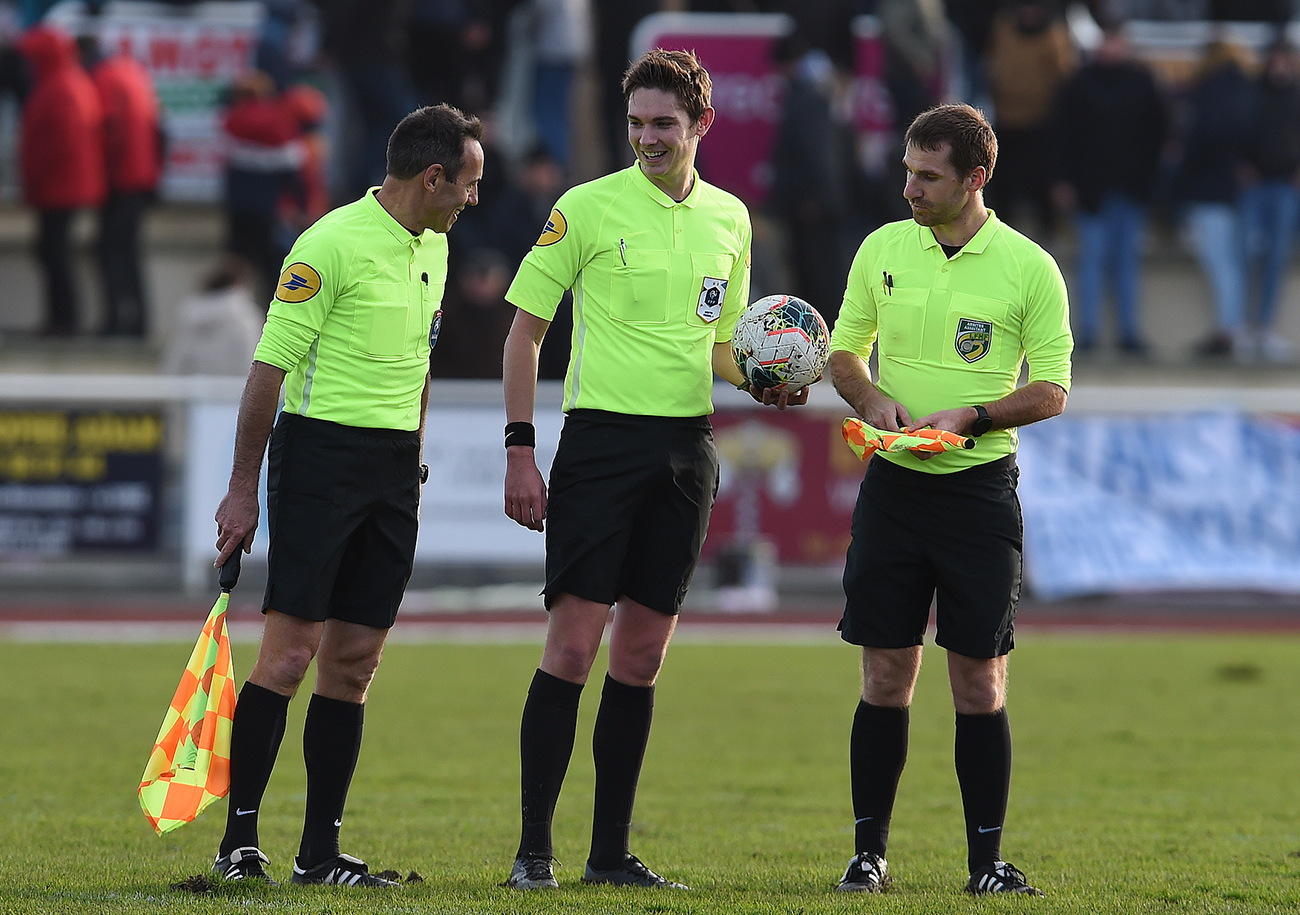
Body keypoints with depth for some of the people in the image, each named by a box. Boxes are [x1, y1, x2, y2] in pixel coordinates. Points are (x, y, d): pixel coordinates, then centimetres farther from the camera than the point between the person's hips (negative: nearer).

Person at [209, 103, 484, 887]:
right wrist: (243, 489, -11)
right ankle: (240, 840, -5)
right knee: (291, 648, -10)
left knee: (355, 661, 5)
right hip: (321, 449, -7)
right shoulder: (332, 246, -12)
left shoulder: (433, 247, 13)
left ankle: (322, 852, 8)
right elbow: (270, 367, -11)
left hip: (394, 468, 7)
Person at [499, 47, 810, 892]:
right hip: (602, 437, -5)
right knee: (573, 646, -9)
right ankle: (534, 847, -5)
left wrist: (761, 381, 1)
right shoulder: (588, 208, -4)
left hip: (686, 447, 5)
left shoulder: (729, 218, 11)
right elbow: (526, 329, -1)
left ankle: (612, 851, 11)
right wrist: (520, 448, -8)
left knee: (643, 656, 6)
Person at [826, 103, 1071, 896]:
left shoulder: (1028, 267, -4)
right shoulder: (883, 249, 5)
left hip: (981, 488, -2)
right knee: (886, 676, 2)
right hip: (894, 483, 2)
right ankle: (869, 853, 8)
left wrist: (969, 417, -16)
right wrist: (873, 398, -6)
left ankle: (988, 861, 6)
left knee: (980, 683, -1)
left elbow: (1051, 391, -2)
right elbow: (844, 352, 15)